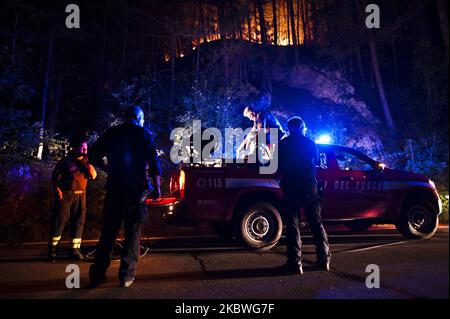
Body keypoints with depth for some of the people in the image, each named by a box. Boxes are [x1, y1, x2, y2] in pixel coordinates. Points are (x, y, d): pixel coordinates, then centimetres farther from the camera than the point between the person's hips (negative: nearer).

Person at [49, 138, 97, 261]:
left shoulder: (85, 163, 14)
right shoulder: (65, 161, 3)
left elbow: (93, 175, -1)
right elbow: (55, 177, 1)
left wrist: (87, 161, -7)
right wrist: (57, 190, -13)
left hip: (80, 196, 4)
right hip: (65, 195, -4)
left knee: (78, 222, 3)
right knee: (59, 221, -5)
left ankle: (75, 250, 9)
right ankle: (52, 249, 1)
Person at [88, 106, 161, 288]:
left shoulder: (111, 133, 9)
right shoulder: (143, 134, 0)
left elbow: (95, 156, 10)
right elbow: (154, 163, -7)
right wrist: (157, 187, -4)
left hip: (114, 188, 3)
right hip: (136, 189, -3)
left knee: (108, 231, 8)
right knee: (133, 232, 3)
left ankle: (98, 274, 10)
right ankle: (126, 275, 1)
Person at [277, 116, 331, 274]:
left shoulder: (282, 144, 3)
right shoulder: (311, 143, 8)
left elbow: (278, 167, 9)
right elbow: (316, 163, 17)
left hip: (290, 187, -2)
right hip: (310, 186, 2)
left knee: (292, 223, -1)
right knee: (316, 222, 10)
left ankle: (295, 262, -6)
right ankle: (324, 258, 12)